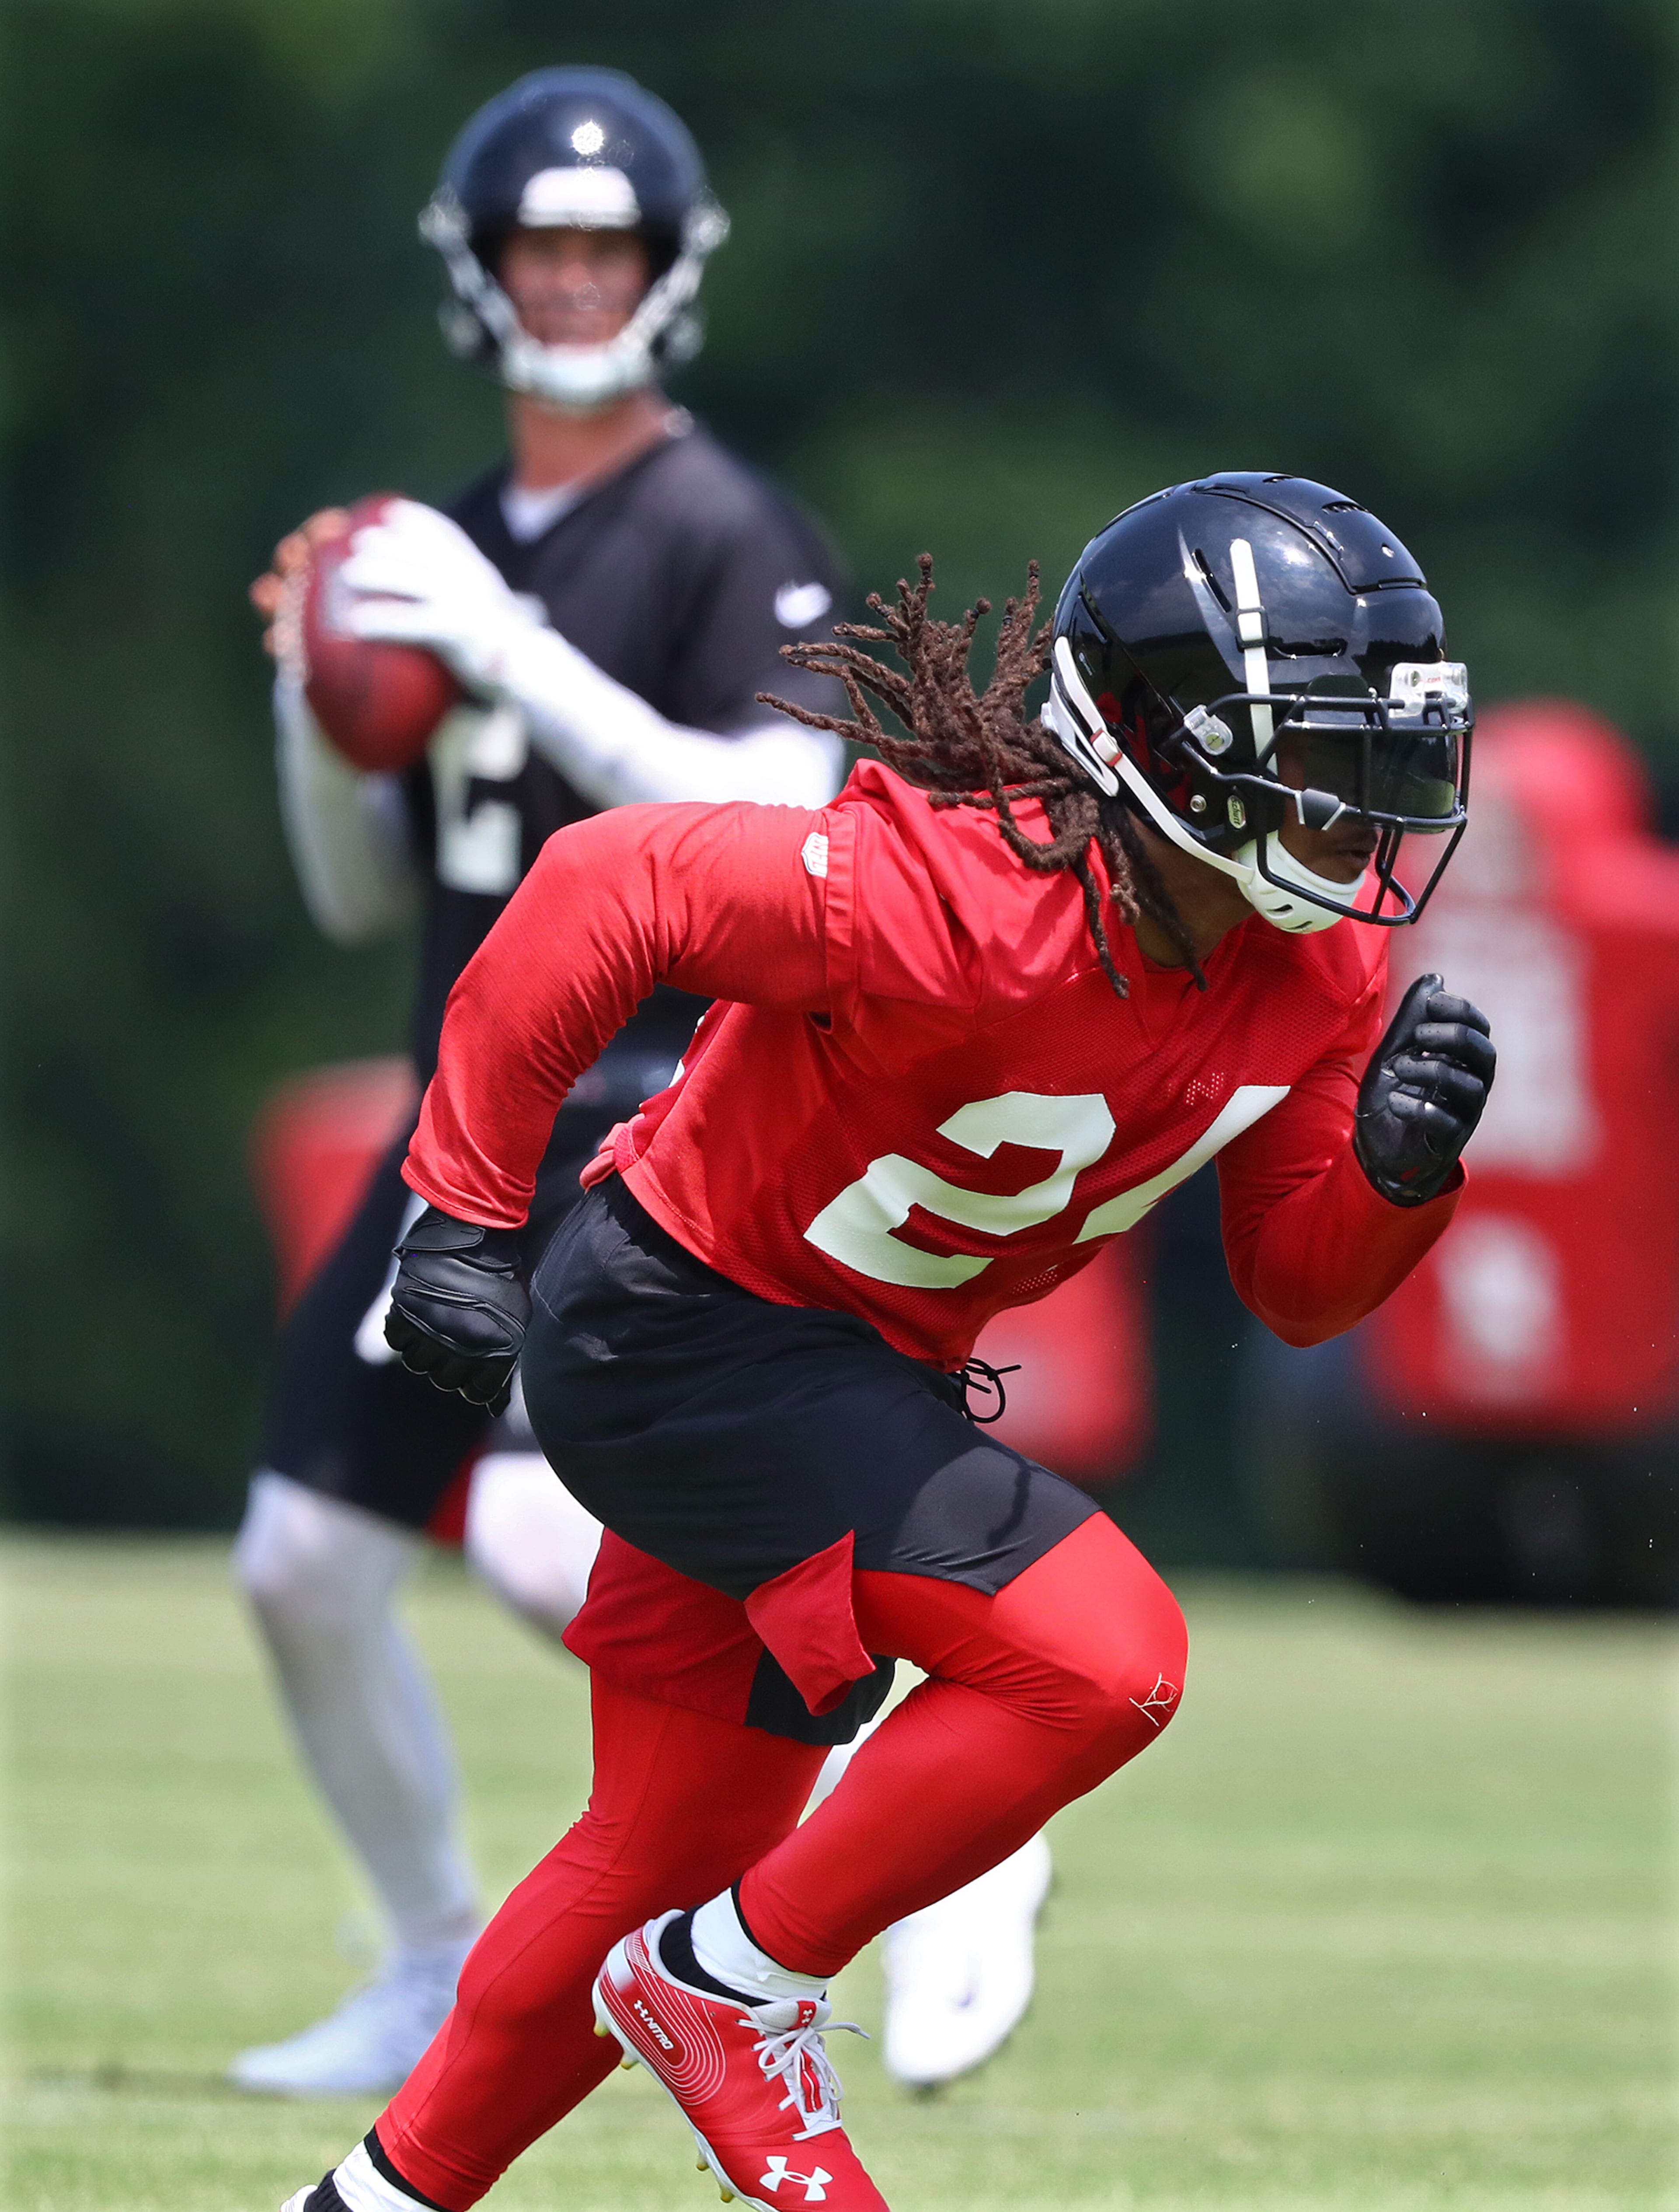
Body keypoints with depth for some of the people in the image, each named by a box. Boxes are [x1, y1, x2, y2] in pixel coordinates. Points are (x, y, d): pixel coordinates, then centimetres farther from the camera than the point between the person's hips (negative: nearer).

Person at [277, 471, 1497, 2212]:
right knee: (1102, 1659, -21)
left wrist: (1395, 1169, -21)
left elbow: (1295, 1287, 2)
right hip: (679, 1333, -9)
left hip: (850, 1380, 9)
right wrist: (466, 1208, -21)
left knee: (676, 1851, 17)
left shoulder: (1319, 973, -7)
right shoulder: (966, 896, -31)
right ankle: (736, 1991, -3)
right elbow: (608, 888, -25)